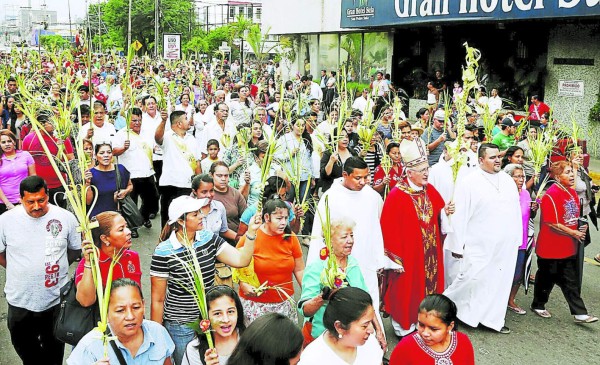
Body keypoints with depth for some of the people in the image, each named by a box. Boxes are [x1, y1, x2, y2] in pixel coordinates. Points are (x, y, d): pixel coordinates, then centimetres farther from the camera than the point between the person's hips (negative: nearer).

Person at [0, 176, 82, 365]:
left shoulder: (66, 218, -9)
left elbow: (76, 249, 5)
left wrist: (56, 267, 0)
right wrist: (20, 270, 4)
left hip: (56, 300, 0)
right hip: (20, 301, 0)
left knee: (54, 350, 21)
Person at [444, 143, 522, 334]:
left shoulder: (508, 181, 9)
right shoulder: (469, 183, -8)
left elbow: (516, 211, 12)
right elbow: (460, 216, -9)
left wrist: (517, 239, 9)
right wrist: (457, 245, -10)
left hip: (506, 246, 6)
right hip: (480, 246, -5)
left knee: (500, 282, 10)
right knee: (471, 279, -7)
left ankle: (494, 319, 23)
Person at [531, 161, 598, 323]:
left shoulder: (572, 192, 8)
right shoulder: (551, 195, -18)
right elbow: (552, 224, -20)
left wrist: (581, 226, 0)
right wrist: (574, 233, -14)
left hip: (569, 246, 7)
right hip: (551, 247, -7)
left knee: (571, 281, 9)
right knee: (547, 277, 9)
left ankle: (580, 313, 12)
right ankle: (538, 305, 28)